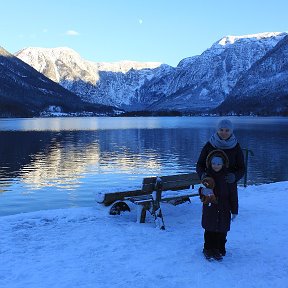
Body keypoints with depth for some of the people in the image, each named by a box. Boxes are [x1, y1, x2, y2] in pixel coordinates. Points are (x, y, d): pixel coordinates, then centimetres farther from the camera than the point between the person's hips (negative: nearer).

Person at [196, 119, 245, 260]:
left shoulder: (236, 148, 0)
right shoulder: (209, 146, -2)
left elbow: (242, 168, 3)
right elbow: (199, 165, 4)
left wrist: (234, 176, -18)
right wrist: (202, 174, -17)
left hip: (228, 189, 1)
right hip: (210, 187, 0)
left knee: (224, 219, 2)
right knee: (209, 218, -1)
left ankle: (219, 248, 18)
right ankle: (208, 248, 13)